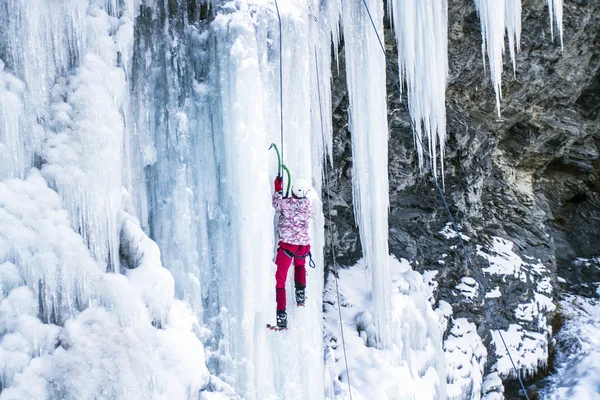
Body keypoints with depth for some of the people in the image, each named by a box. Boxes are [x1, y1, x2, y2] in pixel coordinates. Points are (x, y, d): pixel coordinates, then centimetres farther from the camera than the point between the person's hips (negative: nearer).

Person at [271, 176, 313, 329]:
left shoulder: (286, 203, -10)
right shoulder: (309, 205, 1)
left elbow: (276, 203, 11)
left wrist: (278, 189, 24)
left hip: (287, 245, -4)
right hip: (304, 245, 5)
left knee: (279, 280, 0)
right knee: (300, 264, 39)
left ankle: (281, 317, -8)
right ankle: (301, 296, 31)